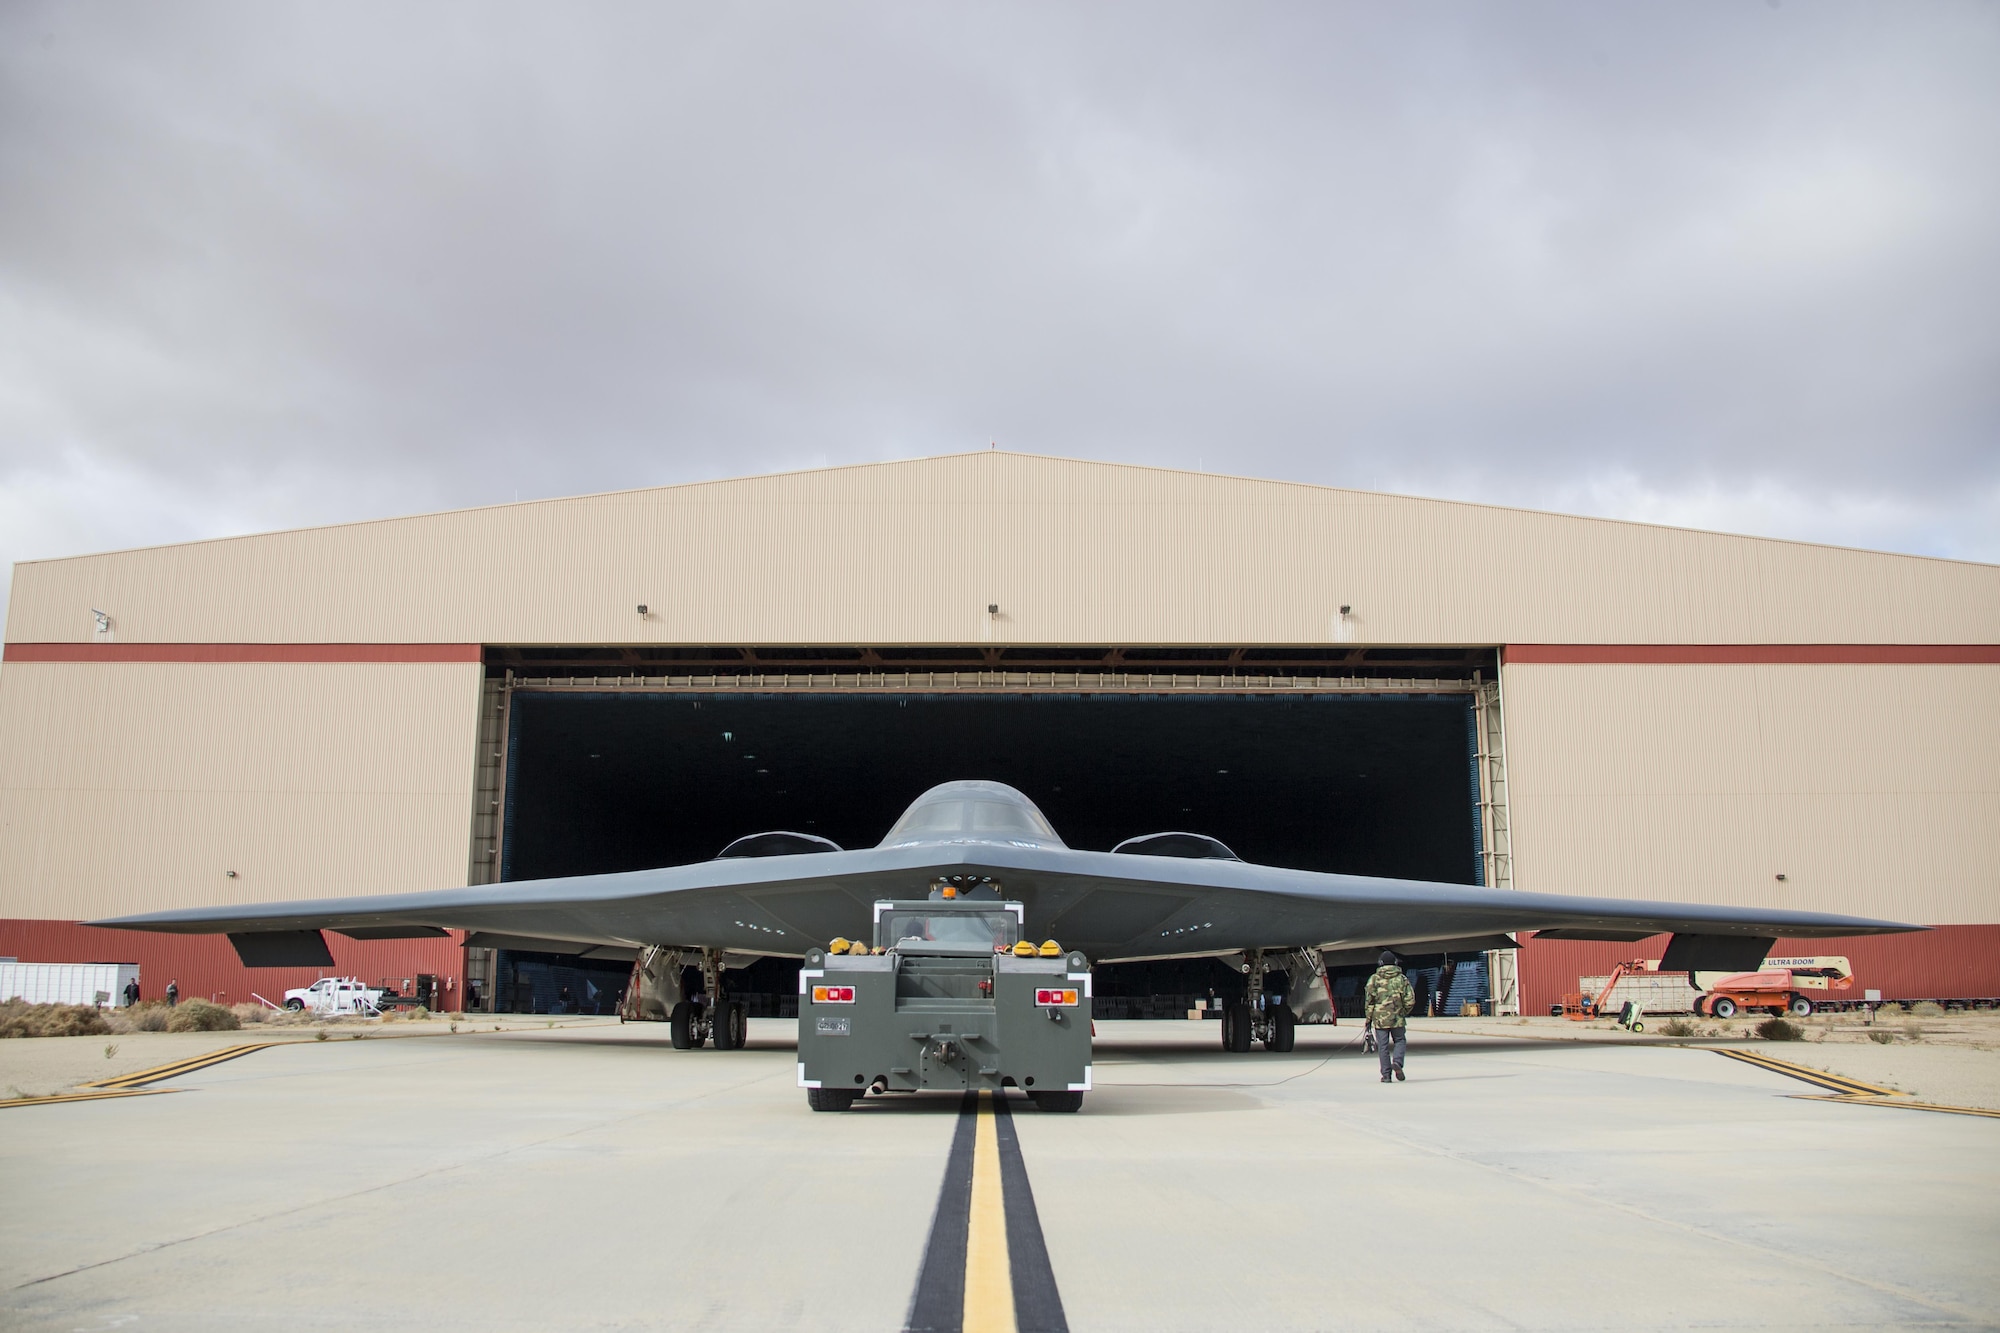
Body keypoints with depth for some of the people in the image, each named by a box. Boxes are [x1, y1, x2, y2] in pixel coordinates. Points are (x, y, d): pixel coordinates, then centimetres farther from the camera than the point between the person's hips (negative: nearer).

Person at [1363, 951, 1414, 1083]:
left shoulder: (1374, 979, -1)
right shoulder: (1402, 979, 3)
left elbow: (1370, 1000, -5)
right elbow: (1410, 1000, 0)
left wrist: (1369, 1019, 2)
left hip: (1380, 1018, -1)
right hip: (1397, 1018, 1)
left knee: (1383, 1046, 6)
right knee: (1400, 1041, 19)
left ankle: (1386, 1074, 5)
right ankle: (1397, 1062, -6)